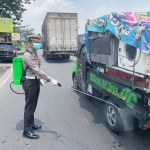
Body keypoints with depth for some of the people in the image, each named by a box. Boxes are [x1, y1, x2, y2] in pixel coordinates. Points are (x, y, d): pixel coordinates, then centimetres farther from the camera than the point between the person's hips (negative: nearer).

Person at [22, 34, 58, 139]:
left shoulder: (35, 54, 13)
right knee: (29, 107, -4)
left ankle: (31, 125, 30)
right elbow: (37, 70, -26)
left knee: (33, 106, 16)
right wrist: (50, 79, -30)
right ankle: (27, 131, 3)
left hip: (35, 81, 9)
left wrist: (39, 79, 10)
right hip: (30, 82, -9)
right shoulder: (27, 55, -17)